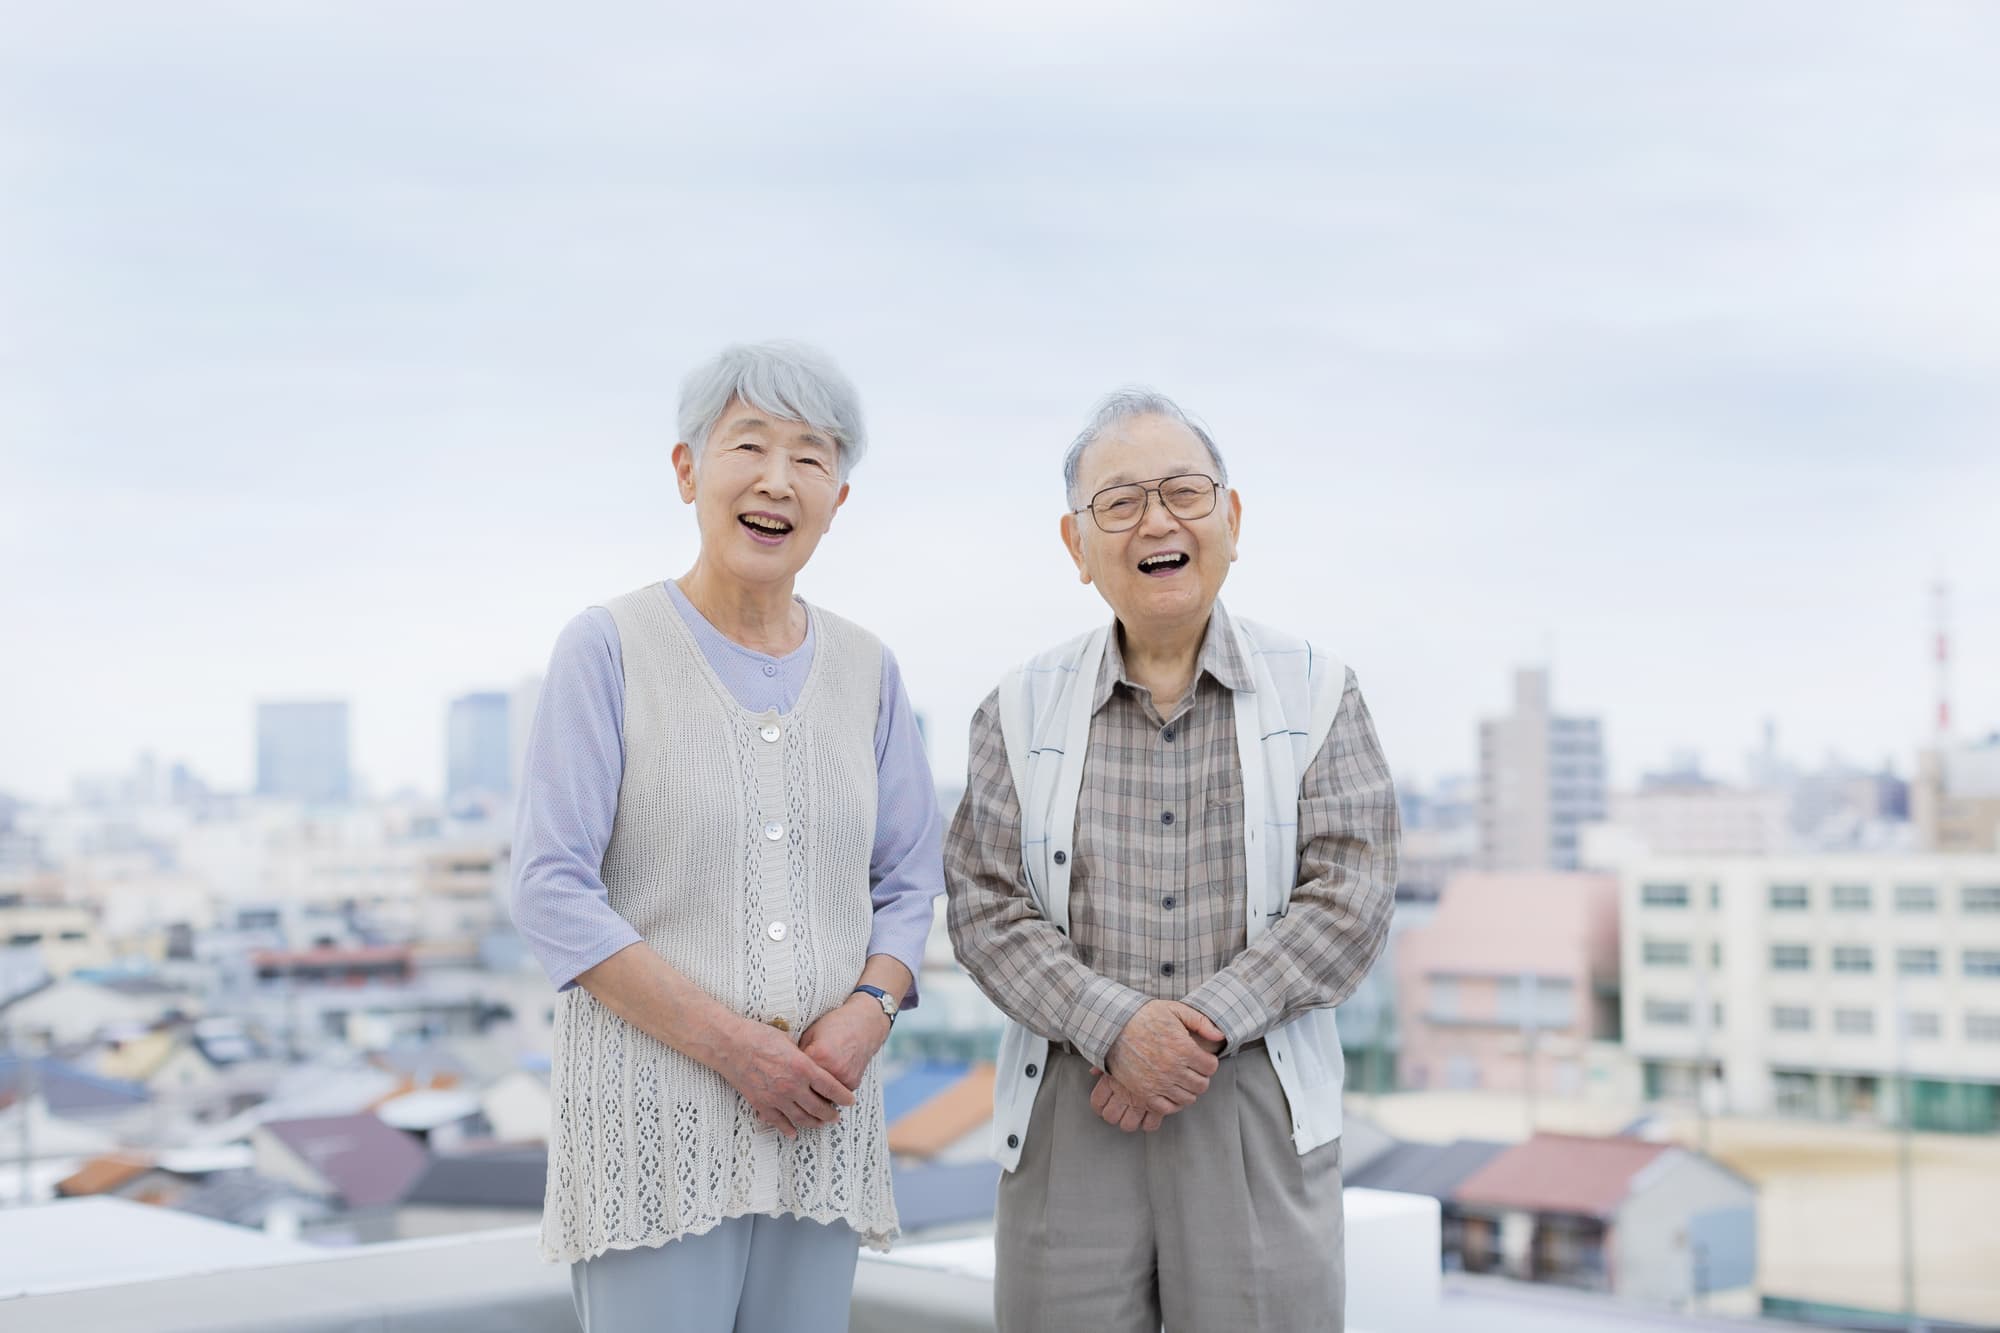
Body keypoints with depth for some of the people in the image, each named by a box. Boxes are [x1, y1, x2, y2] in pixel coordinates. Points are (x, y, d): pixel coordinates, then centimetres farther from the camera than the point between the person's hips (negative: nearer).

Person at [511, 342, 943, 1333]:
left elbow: (909, 883, 13)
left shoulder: (866, 672, 10)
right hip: (654, 1112, -4)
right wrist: (731, 1044, -14)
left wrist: (868, 1012, -8)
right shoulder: (610, 648, -4)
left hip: (821, 1118, 5)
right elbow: (552, 895, -9)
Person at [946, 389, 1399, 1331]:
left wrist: (1206, 1027, -13)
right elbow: (986, 909, 1)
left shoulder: (1317, 695, 5)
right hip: (1070, 1111, 1)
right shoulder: (1021, 711, 8)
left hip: (1263, 1114, 0)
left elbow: (1351, 896, -3)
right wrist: (1116, 1026, -14)